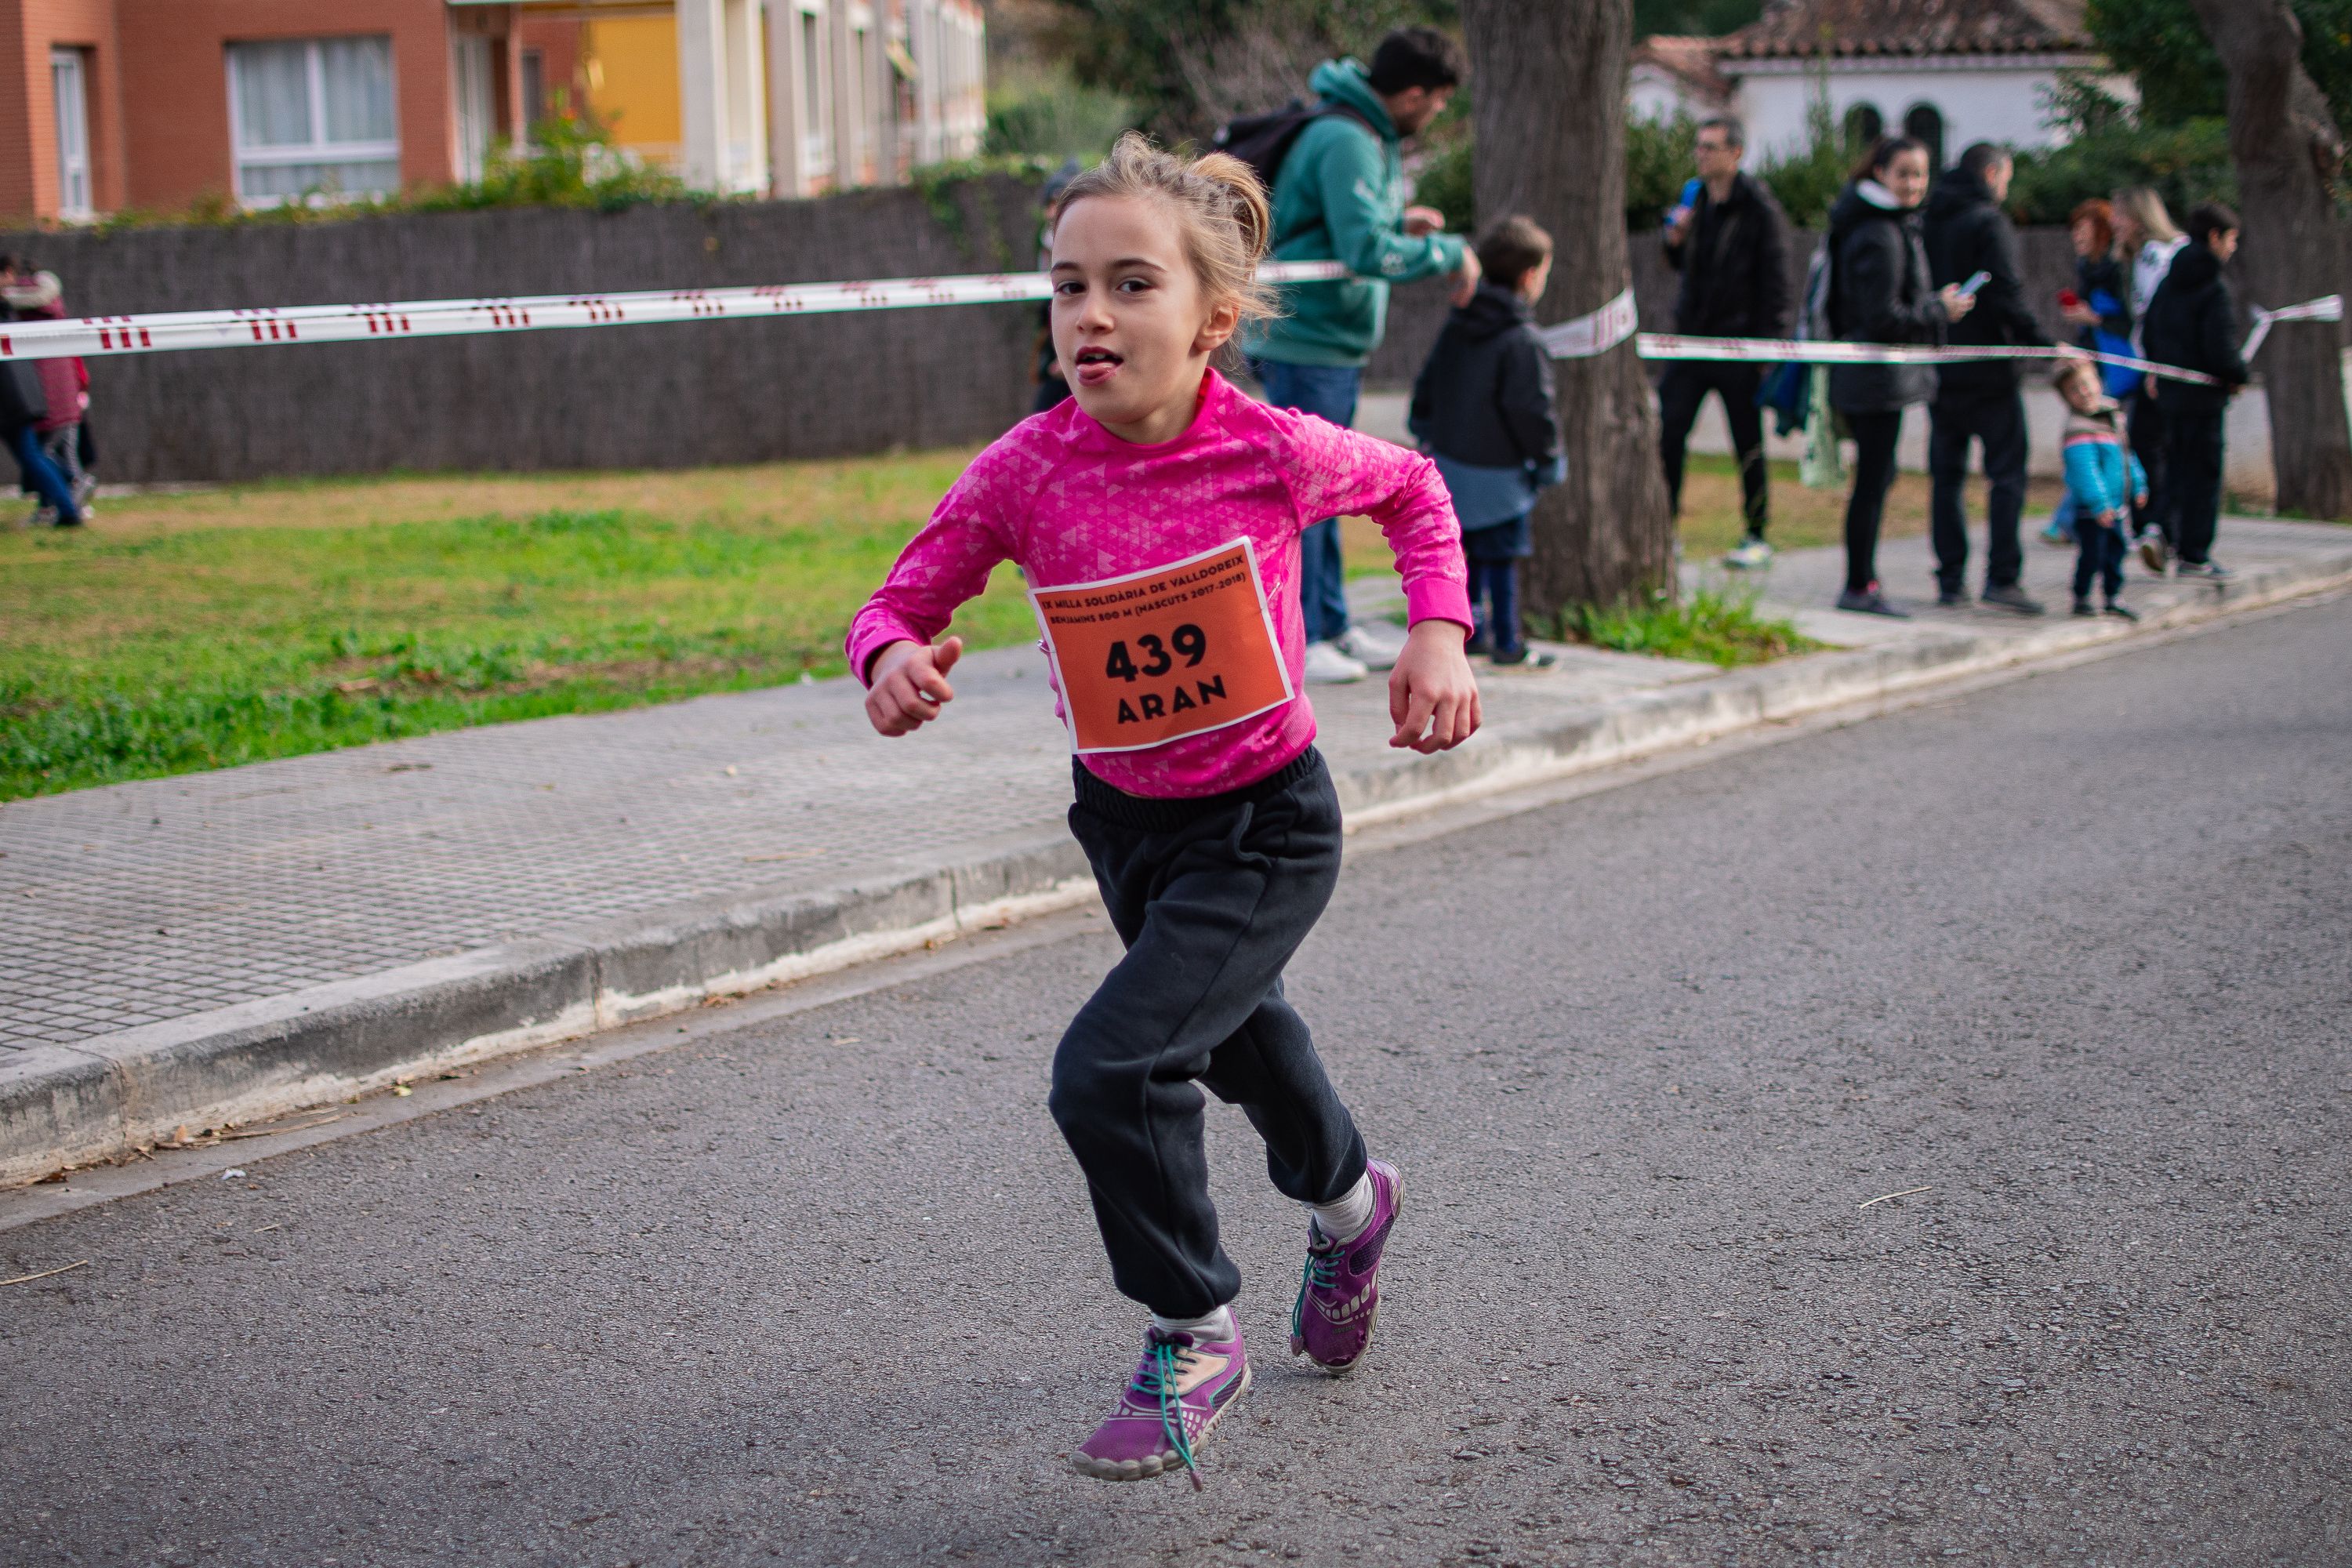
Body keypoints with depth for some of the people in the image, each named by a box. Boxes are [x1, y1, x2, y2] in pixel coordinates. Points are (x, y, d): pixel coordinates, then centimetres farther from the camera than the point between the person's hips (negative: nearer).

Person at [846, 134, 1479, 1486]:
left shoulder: (1272, 450, -21)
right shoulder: (1026, 472, -18)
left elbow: (1413, 488, 0)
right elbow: (903, 604, -10)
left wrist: (1440, 633, -13)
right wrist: (892, 660, -33)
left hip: (1267, 827, -4)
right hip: (1122, 818, 5)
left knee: (1110, 1071, -20)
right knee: (1240, 1039, 28)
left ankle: (1195, 1339, 4)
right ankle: (1350, 1199, 61)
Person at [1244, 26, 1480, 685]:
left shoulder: (1369, 137, 14)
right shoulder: (1346, 142, -19)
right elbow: (1366, 251, -26)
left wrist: (1397, 223, 12)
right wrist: (1449, 252, -17)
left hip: (1337, 343, 10)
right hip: (1305, 340, -10)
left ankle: (1332, 626, 23)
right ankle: (1296, 641, -2)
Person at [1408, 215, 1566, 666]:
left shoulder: (1455, 327, 6)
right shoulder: (1522, 341, -18)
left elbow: (1427, 385, 15)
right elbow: (1532, 410, -17)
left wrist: (1426, 432, 27)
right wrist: (1548, 459, -4)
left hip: (1451, 463, 8)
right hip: (1498, 474, -8)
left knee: (1468, 550, 17)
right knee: (1501, 558, 1)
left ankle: (1471, 631, 25)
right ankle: (1507, 644, 8)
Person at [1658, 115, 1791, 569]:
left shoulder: (1760, 210, -9)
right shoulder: (1696, 199, 10)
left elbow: (1775, 284, -10)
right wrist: (1675, 240, -2)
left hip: (1738, 345, -5)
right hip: (1692, 338, 6)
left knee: (1749, 446, 3)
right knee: (1667, 432, -2)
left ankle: (1758, 537, 13)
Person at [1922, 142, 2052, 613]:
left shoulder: (1928, 221, 11)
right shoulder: (1989, 223, -10)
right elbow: (2006, 296, -18)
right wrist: (2044, 345, -14)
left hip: (1937, 368, 7)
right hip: (1986, 371, -6)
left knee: (1946, 475, 8)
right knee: (2007, 473, -2)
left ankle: (1950, 579, 6)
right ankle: (2002, 577, -8)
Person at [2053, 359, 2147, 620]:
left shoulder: (2110, 415, 10)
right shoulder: (2079, 430, -20)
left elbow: (2126, 455, 22)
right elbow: (2085, 470, -27)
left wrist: (2138, 484, 24)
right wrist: (2099, 503, -31)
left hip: (2115, 507, 9)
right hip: (2090, 510, -9)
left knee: (2115, 550, 15)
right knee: (2092, 554, -6)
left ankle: (2114, 597, 27)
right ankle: (2081, 598, 9)